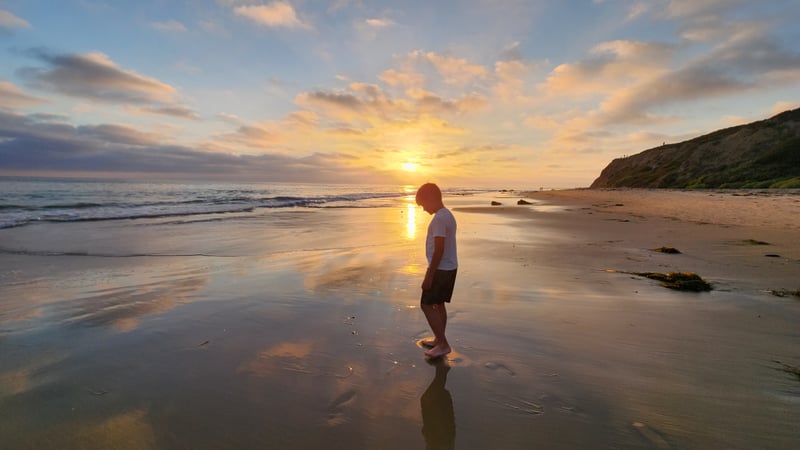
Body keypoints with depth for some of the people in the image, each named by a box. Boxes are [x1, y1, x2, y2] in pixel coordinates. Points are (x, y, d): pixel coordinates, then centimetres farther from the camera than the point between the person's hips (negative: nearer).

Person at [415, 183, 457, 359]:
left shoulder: (439, 218, -19)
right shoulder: (448, 215, 12)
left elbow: (439, 250, -23)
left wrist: (429, 275, -19)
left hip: (441, 269, -10)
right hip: (450, 268, 10)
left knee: (427, 305, -2)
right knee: (438, 304, 18)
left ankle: (443, 344, 3)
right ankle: (439, 340, 29)